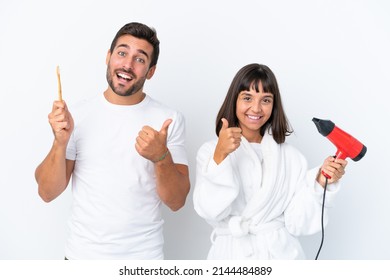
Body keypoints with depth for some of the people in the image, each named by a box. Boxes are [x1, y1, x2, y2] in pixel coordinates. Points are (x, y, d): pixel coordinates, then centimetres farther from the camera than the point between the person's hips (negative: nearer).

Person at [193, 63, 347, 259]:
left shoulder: (291, 156, -1)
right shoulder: (210, 151, -3)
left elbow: (297, 223, -4)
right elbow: (210, 212, -16)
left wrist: (319, 183, -16)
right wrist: (220, 156, -26)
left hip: (282, 252, 1)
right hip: (232, 253, -1)